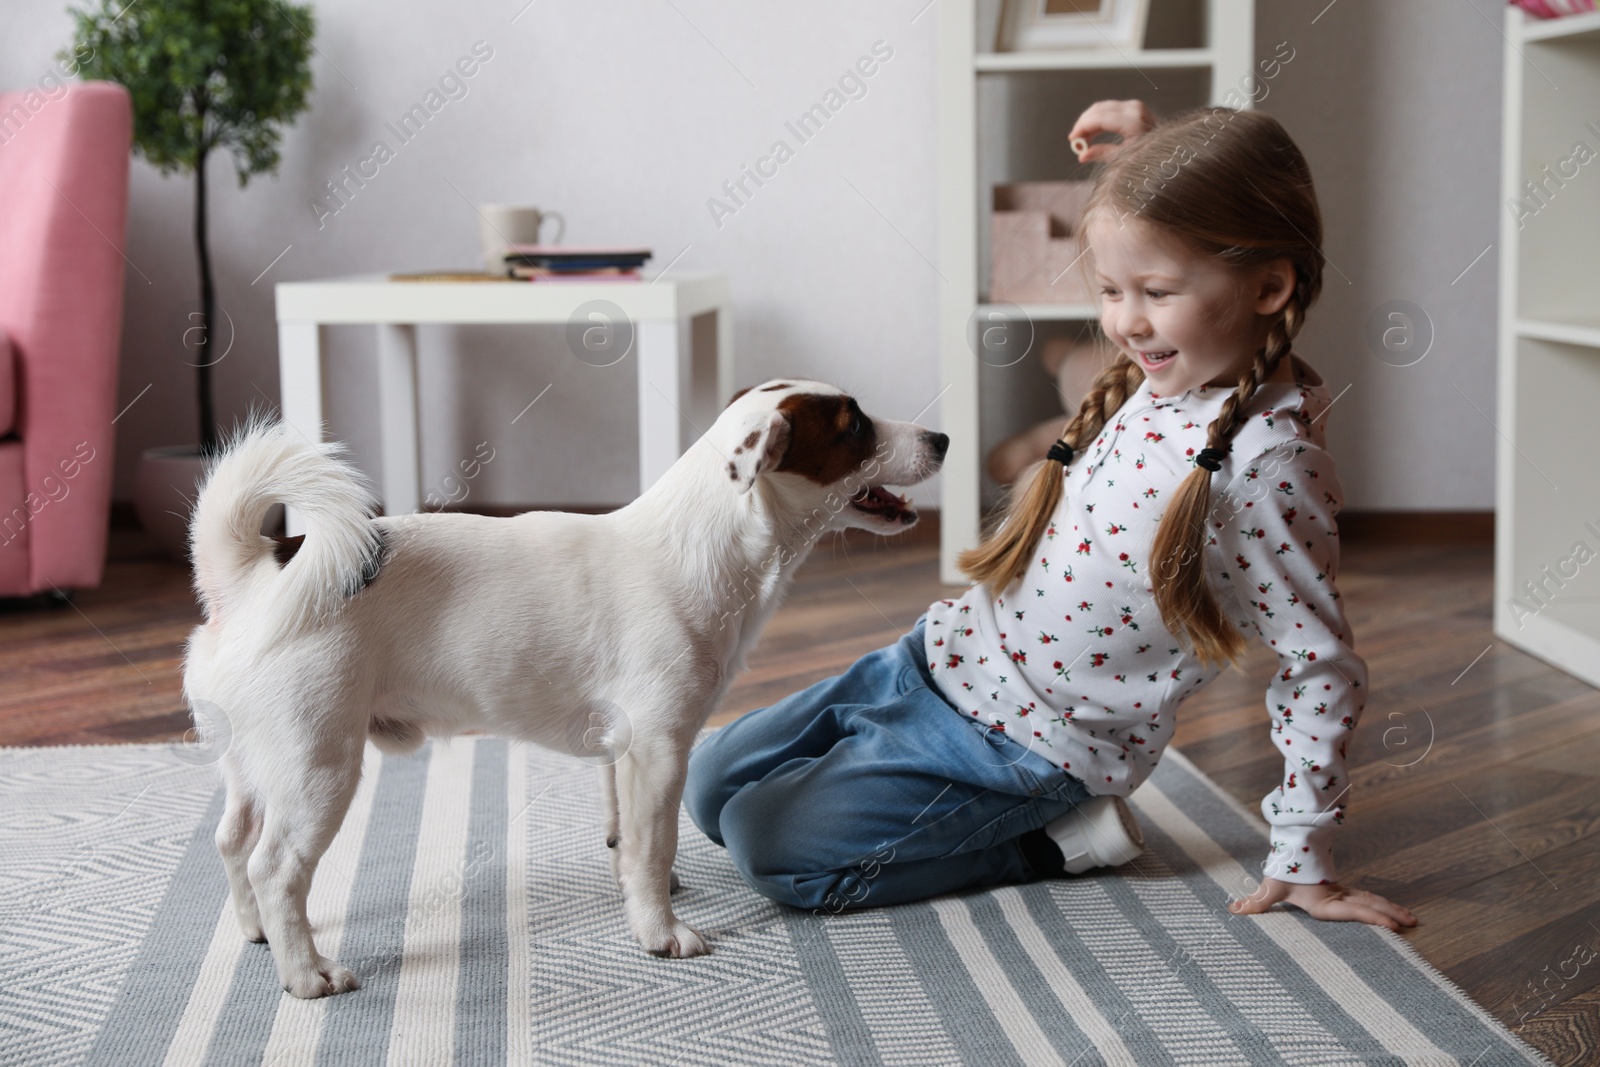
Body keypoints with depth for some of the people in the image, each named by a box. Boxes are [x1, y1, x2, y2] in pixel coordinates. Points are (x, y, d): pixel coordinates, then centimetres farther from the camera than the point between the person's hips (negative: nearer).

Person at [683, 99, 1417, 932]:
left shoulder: (1270, 462, -25)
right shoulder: (1168, 370, -2)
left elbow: (1324, 669, -18)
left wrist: (1301, 857, -13)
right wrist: (1146, 151, 5)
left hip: (1017, 749, -8)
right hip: (941, 654, 9)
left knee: (768, 844, -10)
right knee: (711, 784, 13)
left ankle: (1059, 838, 0)